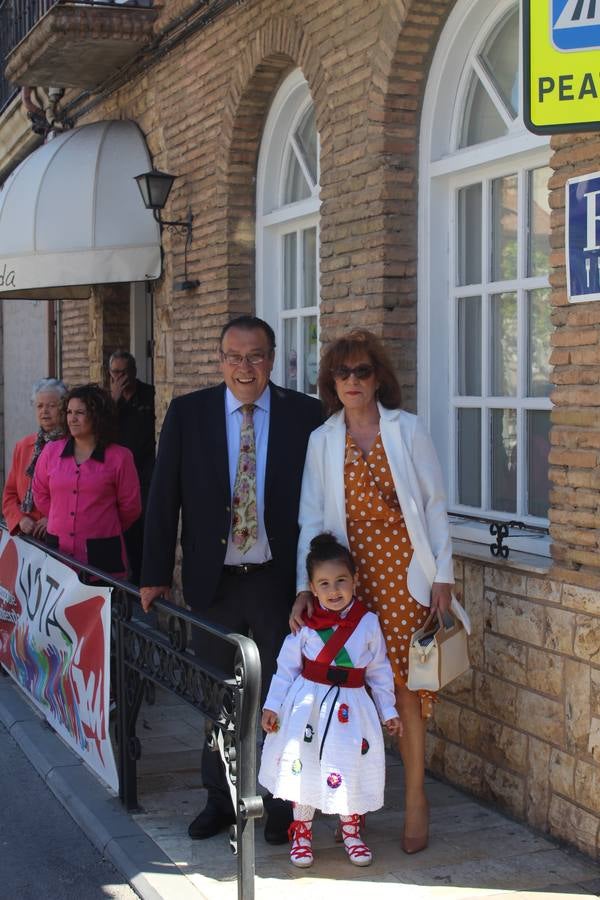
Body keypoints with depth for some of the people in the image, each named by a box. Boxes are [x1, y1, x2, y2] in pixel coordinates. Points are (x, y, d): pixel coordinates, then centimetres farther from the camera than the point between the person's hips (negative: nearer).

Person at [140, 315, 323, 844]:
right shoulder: (187, 413, -1)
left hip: (280, 579, -1)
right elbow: (164, 497, 1)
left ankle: (284, 806, 23)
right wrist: (156, 574, -2)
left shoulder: (304, 414, -4)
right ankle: (220, 801, 29)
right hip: (213, 579, 2)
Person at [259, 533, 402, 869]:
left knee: (350, 770, 8)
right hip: (308, 705, -1)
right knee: (305, 768, 4)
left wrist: (388, 711, 9)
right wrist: (272, 706, -3)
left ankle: (351, 832, 28)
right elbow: (287, 667, 0)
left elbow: (379, 671, 6)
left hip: (351, 707, 1)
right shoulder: (305, 623, -6)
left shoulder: (368, 623, -3)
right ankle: (302, 834, 22)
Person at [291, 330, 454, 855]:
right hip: (350, 572, 2)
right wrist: (306, 586, -2)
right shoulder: (323, 441, 7)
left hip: (404, 571, -2)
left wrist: (442, 574, -2)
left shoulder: (407, 429, 1)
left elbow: (434, 504, 2)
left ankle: (416, 802, 8)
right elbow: (312, 517, 6)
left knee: (405, 684, -3)